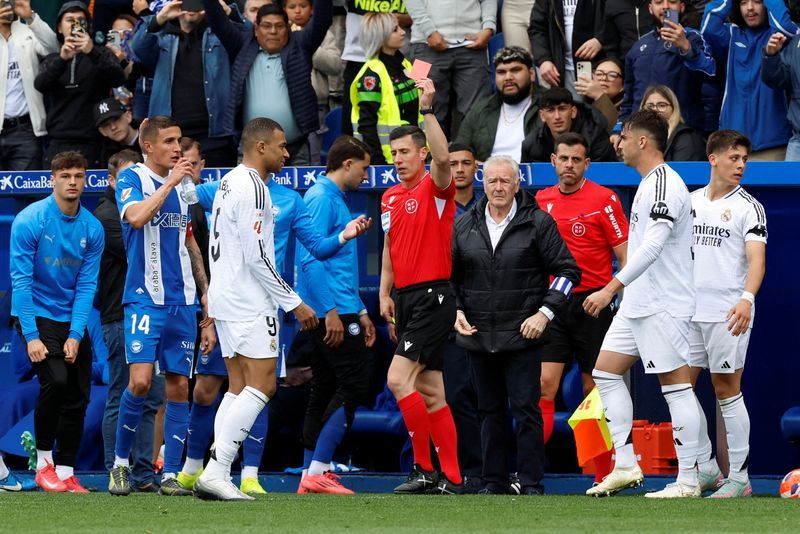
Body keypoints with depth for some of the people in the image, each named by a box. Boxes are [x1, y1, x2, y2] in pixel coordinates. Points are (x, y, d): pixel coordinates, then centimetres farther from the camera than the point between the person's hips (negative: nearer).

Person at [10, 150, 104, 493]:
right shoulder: (29, 221, -13)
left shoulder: (92, 228, 0)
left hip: (72, 320, 5)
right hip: (36, 315, -5)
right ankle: (43, 461, -7)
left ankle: (65, 472, 10)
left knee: (78, 397, 0)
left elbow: (87, 285, 1)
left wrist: (75, 335, -8)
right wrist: (31, 336, -18)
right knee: (55, 381, -23)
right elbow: (21, 280, -13)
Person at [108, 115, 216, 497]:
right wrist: (170, 182, -19)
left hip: (182, 303, 6)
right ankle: (120, 463, 2)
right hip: (145, 300, -6)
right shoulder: (132, 179, -3)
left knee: (179, 386, 2)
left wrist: (206, 298, 18)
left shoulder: (182, 186, 14)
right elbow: (137, 217, -24)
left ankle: (170, 475, 6)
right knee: (141, 381, -16)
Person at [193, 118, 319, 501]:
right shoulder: (253, 187, -15)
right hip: (250, 302, -10)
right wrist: (294, 302, -14)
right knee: (262, 386, -10)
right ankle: (215, 473, -16)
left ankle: (219, 476, 4)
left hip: (224, 298, 10)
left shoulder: (230, 182, 16)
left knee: (240, 389, 10)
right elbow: (257, 257, -19)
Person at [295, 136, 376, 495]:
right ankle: (318, 470, -14)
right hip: (331, 312, -10)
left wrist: (360, 312, 26)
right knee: (354, 384, -12)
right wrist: (331, 310, -23)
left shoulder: (334, 199, 20)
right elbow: (311, 257, -20)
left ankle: (312, 474, 11)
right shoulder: (322, 198, -11)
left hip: (334, 313, 10)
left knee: (326, 390, 10)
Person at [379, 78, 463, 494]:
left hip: (433, 295, -8)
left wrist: (427, 110, -33)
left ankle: (425, 467, -11)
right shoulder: (389, 197, 16)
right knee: (430, 392, 7)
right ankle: (451, 477, 9)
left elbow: (443, 158, -28)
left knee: (399, 379, -17)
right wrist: (385, 294, 14)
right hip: (406, 298, 8)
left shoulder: (435, 187, -6)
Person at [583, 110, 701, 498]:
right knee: (605, 372, 9)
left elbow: (652, 246, -27)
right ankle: (625, 466, 10)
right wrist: (620, 291, 26)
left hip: (663, 306, -11)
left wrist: (611, 288, -31)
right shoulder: (649, 183, 16)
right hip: (637, 304, 11)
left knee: (676, 385, -7)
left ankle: (688, 481, -5)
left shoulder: (665, 183, -17)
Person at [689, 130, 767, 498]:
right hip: (689, 311, 6)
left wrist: (747, 297, -30)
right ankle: (706, 469, 14)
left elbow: (757, 259, -14)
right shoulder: (691, 201, 12)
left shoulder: (749, 207, -4)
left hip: (727, 314, -6)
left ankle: (739, 477, 1)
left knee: (727, 390, -5)